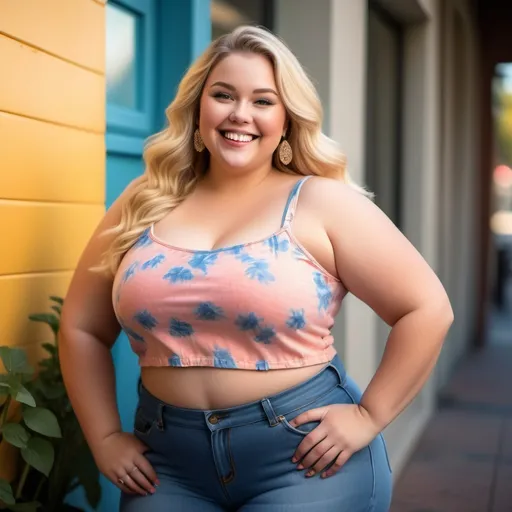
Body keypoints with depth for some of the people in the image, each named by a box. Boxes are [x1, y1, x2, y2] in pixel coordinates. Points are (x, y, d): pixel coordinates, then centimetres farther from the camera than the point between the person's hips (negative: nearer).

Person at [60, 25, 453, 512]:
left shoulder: (321, 202, -6)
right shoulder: (144, 205, 3)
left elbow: (427, 309, -5)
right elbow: (82, 328, 10)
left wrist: (368, 415, -7)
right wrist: (105, 437, 4)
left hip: (305, 453, -3)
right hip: (169, 460, 3)